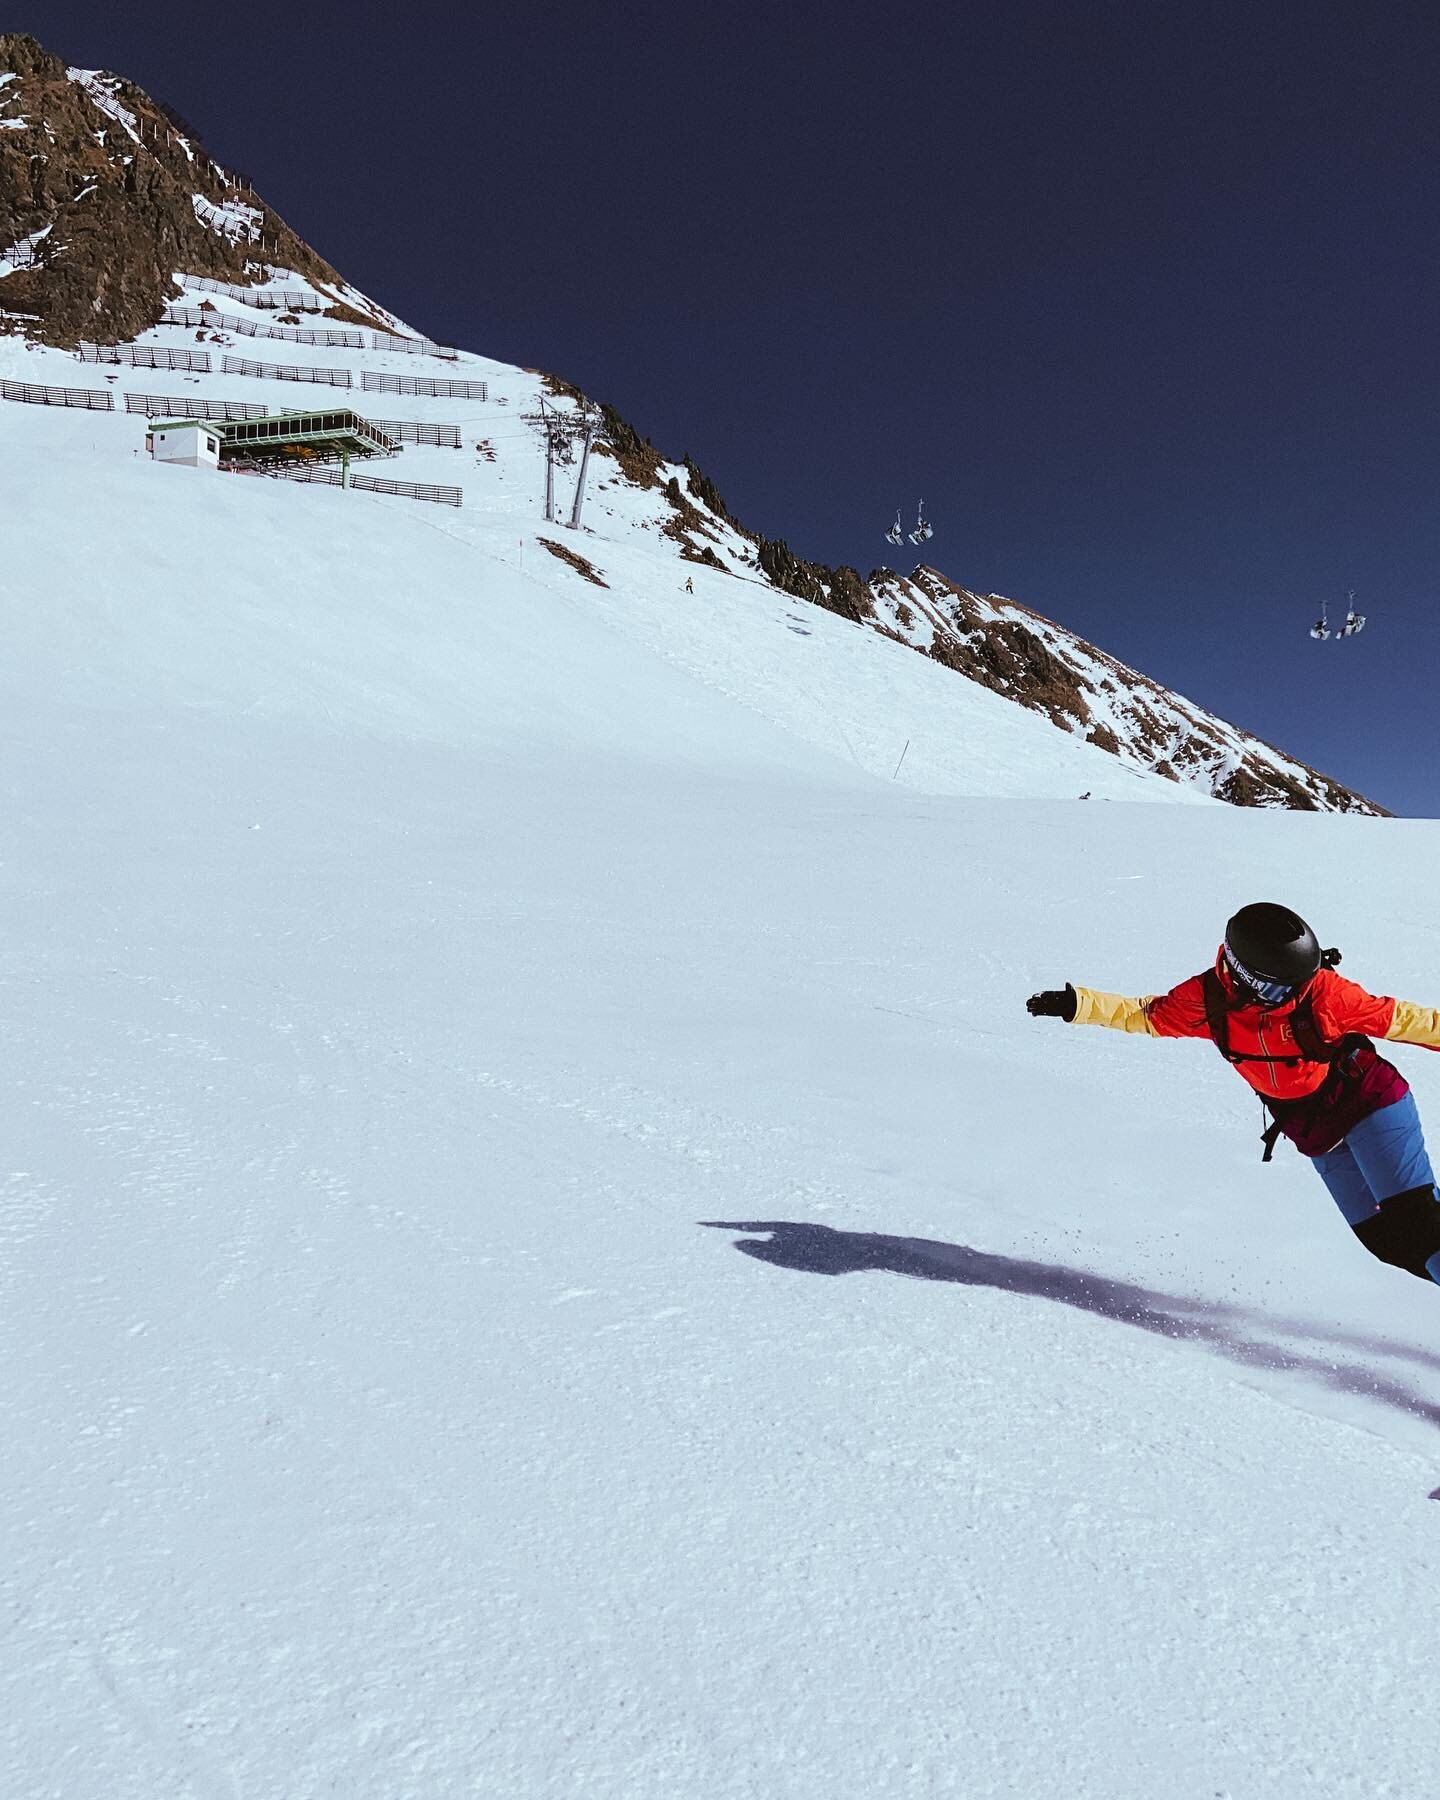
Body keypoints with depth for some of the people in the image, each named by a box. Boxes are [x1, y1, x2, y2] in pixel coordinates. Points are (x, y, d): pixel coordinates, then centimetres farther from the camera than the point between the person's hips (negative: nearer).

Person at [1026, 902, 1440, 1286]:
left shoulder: (1320, 988, -23)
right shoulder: (1208, 999, -16)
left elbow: (1392, 1017, -11)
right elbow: (1145, 1015, -5)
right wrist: (1075, 1003, -14)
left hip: (1367, 1101, -3)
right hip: (1313, 1135, 3)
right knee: (1387, 1241, 6)